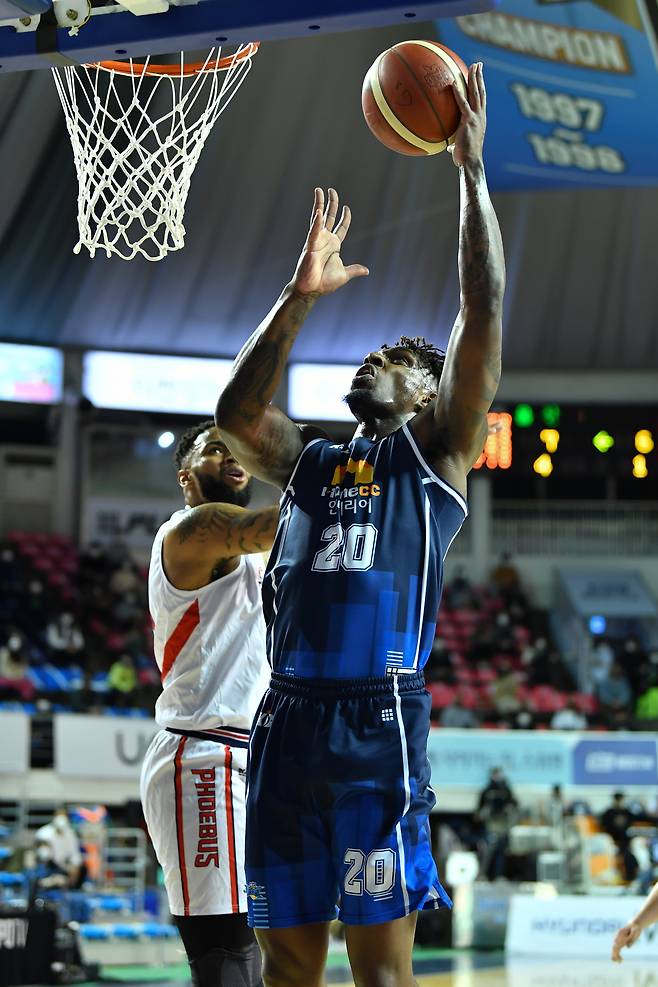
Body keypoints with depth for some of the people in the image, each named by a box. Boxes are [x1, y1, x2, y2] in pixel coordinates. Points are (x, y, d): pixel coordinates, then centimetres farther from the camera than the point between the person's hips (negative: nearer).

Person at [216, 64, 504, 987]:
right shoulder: (309, 462, 25)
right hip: (286, 721, 5)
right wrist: (299, 297, 8)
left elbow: (483, 313, 3)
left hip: (380, 720, -5)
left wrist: (471, 168, 2)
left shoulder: (436, 454, 10)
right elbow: (235, 411, 11)